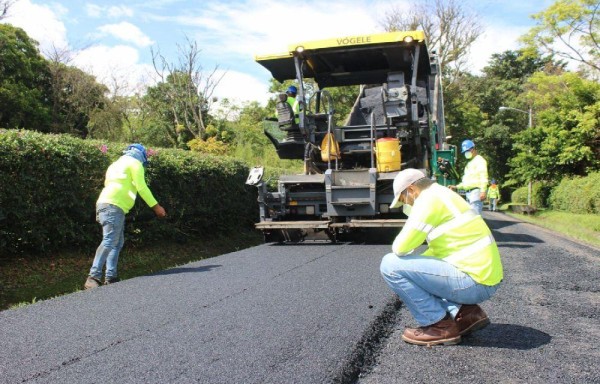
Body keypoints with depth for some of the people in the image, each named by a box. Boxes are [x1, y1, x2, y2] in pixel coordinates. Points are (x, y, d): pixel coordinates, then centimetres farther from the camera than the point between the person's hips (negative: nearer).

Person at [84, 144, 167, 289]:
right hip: (114, 206, -10)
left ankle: (111, 277, 6)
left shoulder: (116, 164, 30)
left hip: (106, 204, 10)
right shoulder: (135, 163, 4)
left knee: (118, 242, 11)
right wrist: (156, 206, 1)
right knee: (109, 242, -17)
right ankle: (93, 278, -24)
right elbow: (141, 187, -2)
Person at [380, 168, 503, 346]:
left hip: (474, 281, -10)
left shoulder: (429, 200, -12)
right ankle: (465, 312, 13)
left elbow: (400, 248, -16)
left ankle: (440, 326, -2)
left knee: (390, 265, -10)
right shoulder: (445, 196, 19)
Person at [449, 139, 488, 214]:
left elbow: (483, 177, -14)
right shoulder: (469, 163, 26)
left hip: (476, 191, -9)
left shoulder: (479, 160, -2)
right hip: (468, 193, 10)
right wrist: (456, 187, 20)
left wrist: (483, 191, -23)